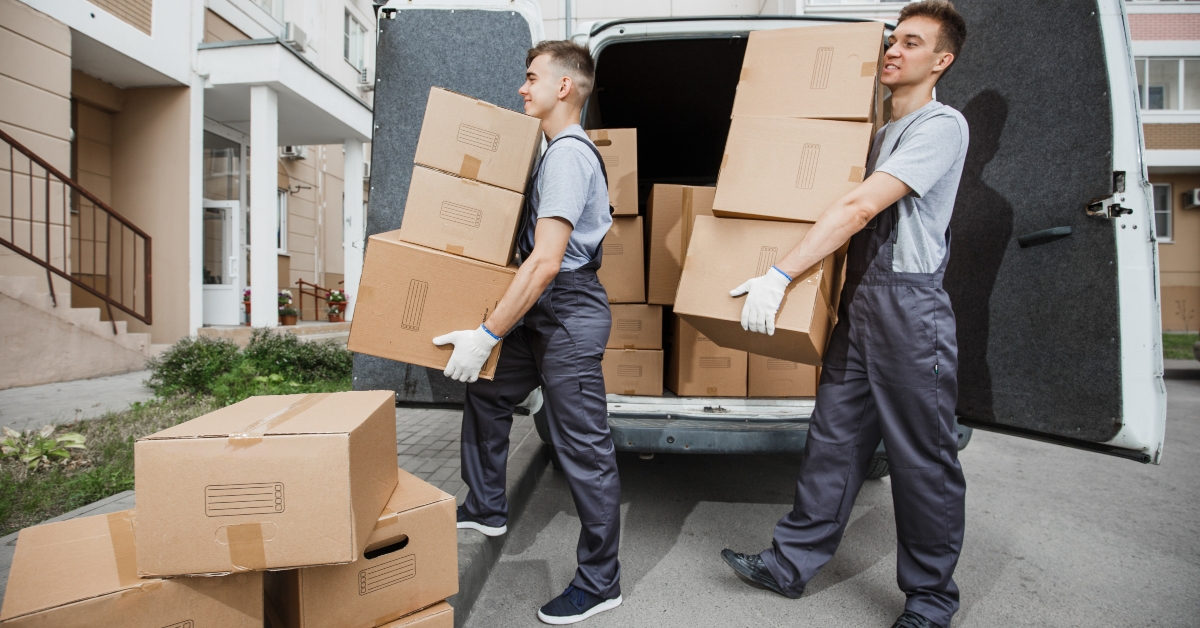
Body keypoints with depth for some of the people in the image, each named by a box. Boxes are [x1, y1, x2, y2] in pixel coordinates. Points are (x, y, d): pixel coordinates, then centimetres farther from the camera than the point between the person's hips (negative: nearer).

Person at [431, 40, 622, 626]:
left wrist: (485, 334, -24)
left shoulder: (569, 154, -16)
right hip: (544, 311, 11)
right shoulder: (560, 151, 18)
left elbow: (546, 260, -25)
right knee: (486, 391, 21)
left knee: (582, 447, -2)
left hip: (570, 311, -11)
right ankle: (486, 508, 39)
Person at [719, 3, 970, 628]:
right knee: (833, 438, 9)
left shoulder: (941, 126, -6)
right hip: (857, 301, 8)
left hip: (910, 305, -7)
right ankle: (791, 563, 19)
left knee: (923, 458, 4)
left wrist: (778, 276, -23)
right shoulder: (879, 135, 21)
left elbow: (859, 208, -19)